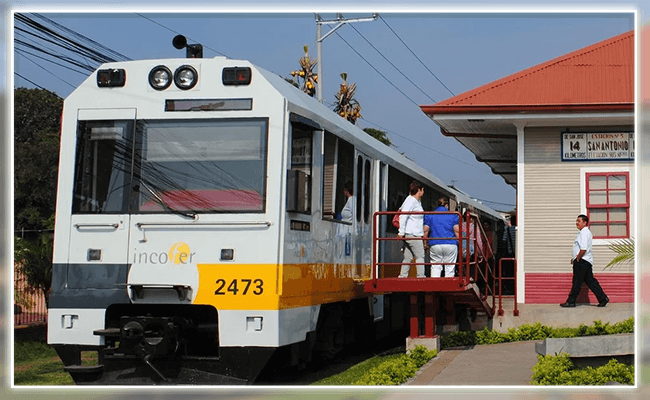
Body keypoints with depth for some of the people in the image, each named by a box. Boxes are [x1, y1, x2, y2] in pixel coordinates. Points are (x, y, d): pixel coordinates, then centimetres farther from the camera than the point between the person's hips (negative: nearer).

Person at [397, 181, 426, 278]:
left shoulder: (417, 201, 19)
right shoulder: (411, 200, -10)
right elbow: (403, 216, -17)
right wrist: (401, 232, -20)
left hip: (416, 234, 9)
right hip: (412, 234, -9)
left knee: (408, 257, 6)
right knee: (420, 256, -6)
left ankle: (402, 275, 4)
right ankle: (421, 276, -6)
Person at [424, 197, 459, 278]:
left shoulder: (429, 215, 8)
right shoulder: (453, 215, 6)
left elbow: (425, 231, 2)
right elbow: (456, 231, 0)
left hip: (435, 245, 1)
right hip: (451, 245, -1)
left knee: (435, 266, 3)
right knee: (450, 267, 3)